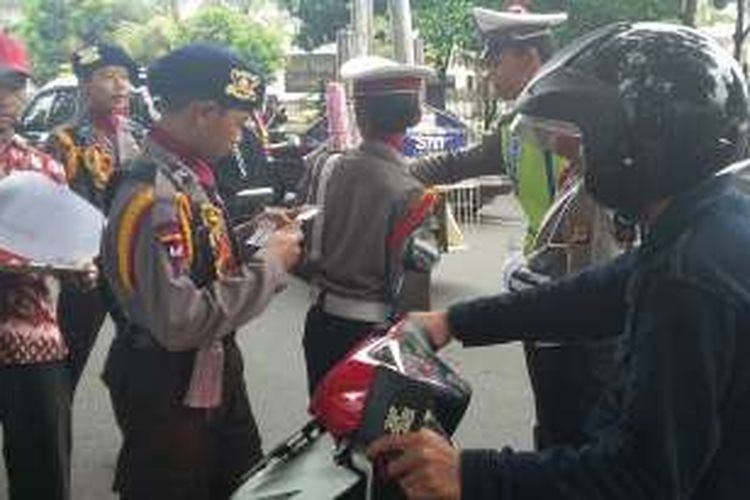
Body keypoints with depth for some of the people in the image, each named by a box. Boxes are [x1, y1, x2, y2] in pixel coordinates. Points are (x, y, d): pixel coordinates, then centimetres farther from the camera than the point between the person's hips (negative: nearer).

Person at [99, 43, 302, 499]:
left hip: (216, 376, 9)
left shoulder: (188, 174, 3)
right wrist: (270, 265, -22)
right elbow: (181, 323, -30)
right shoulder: (154, 196, -26)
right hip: (169, 397, -9)